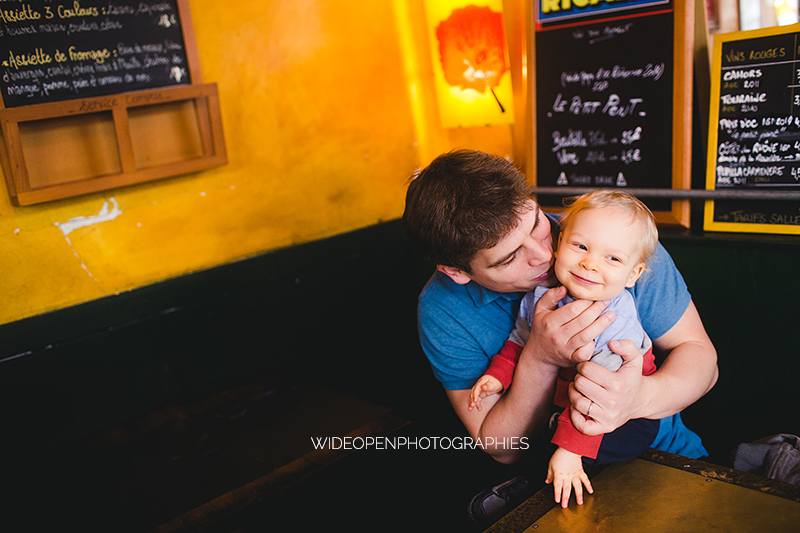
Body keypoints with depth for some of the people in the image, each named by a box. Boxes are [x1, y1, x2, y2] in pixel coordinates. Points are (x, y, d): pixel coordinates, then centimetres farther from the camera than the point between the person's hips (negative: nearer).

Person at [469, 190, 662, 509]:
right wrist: (498, 375, -11)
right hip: (558, 399, 5)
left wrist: (570, 449, -35)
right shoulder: (540, 294, -13)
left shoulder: (618, 321, -28)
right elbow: (520, 341, 4)